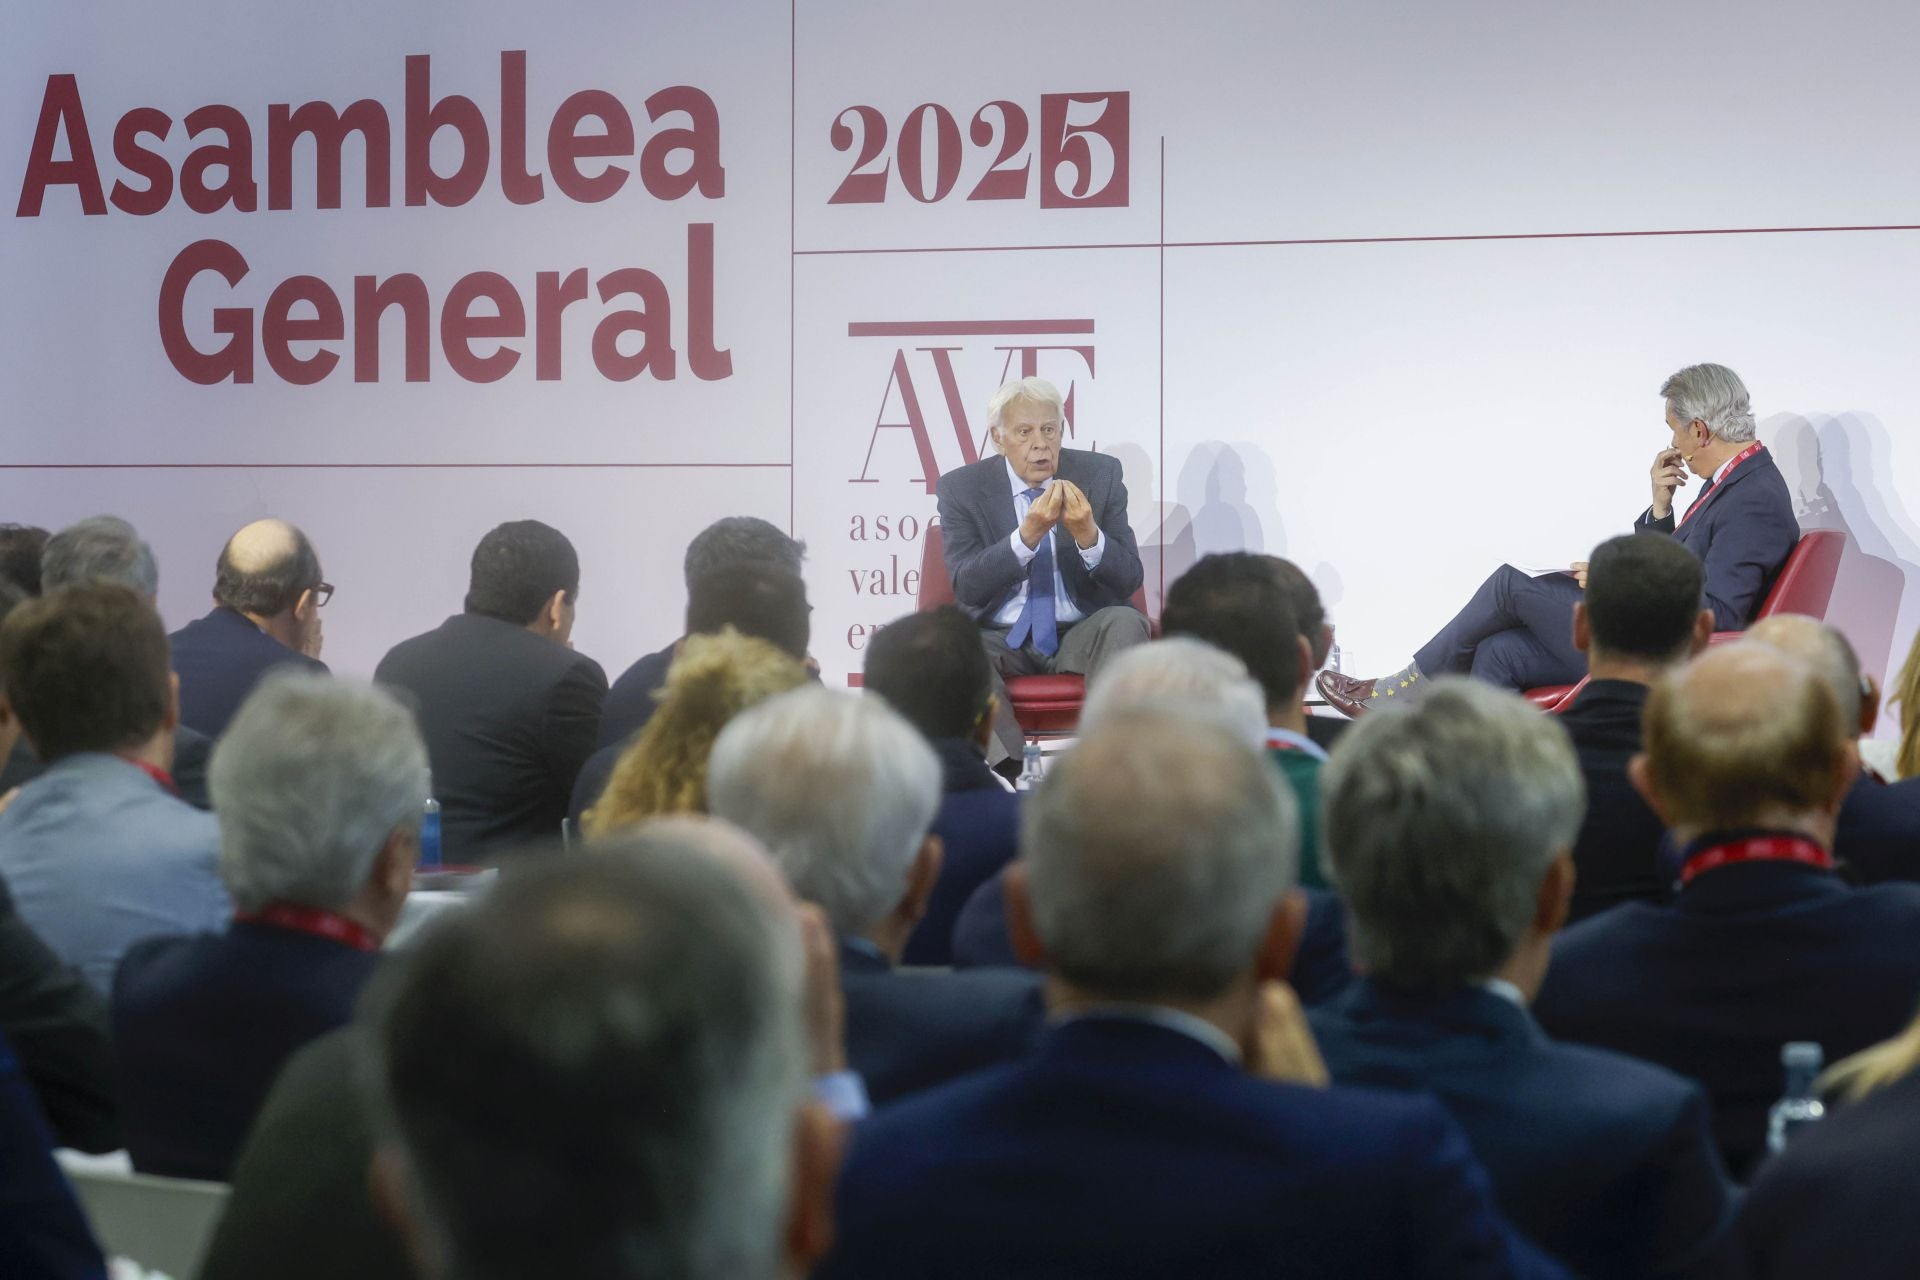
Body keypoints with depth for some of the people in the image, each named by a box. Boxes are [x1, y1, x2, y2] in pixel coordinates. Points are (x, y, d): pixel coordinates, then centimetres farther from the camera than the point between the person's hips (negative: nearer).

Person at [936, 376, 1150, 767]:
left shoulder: (1100, 475, 0)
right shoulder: (962, 488, -2)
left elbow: (1130, 580, -4)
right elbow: (966, 587, -14)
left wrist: (1088, 536, -26)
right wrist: (1028, 536, -29)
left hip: (1082, 636, 1)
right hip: (1001, 641, -1)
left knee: (1126, 622, -31)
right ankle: (1012, 770, -38)